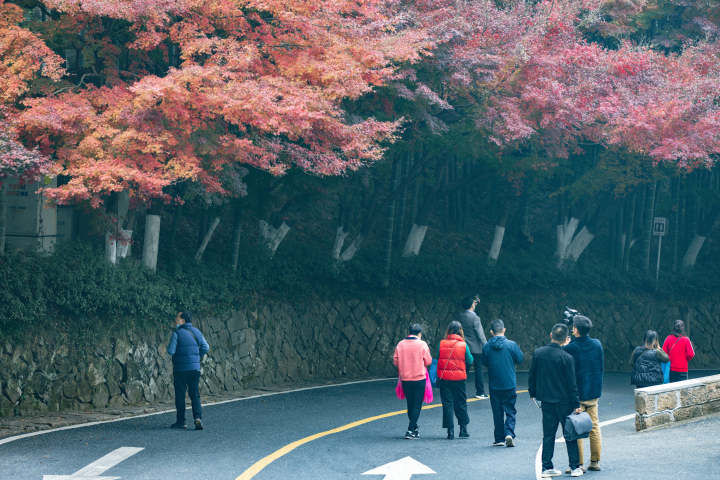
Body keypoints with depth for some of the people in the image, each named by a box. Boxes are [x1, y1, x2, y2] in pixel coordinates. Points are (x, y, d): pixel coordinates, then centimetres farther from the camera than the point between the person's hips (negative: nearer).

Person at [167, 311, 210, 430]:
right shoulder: (196, 332, 6)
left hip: (180, 368, -4)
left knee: (180, 395, 6)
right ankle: (198, 417, -12)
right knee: (195, 395, 7)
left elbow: (171, 351, -14)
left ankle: (181, 421, 10)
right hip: (195, 368, 4)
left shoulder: (177, 333, -10)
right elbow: (206, 347, 3)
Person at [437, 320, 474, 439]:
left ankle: (450, 431, 2)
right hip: (459, 379, 0)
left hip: (444, 378, 0)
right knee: (461, 403, 13)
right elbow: (470, 360, 1)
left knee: (447, 404, 5)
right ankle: (463, 429, 17)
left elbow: (437, 358, 1)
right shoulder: (463, 345, -6)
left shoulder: (441, 344, -4)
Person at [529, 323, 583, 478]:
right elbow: (571, 384, -11)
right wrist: (576, 404, -5)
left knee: (548, 435, 10)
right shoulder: (567, 357, -14)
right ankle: (575, 467, 9)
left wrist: (533, 393, 21)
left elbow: (532, 376, 6)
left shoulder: (538, 353, -3)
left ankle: (546, 467, 9)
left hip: (546, 401, 3)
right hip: (564, 401, -3)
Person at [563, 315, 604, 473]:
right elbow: (602, 367, 10)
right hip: (594, 393, 5)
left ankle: (578, 464, 2)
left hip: (577, 394, -5)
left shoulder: (571, 348, -16)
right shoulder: (597, 344, 1)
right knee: (594, 426, 13)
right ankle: (595, 462, 16)